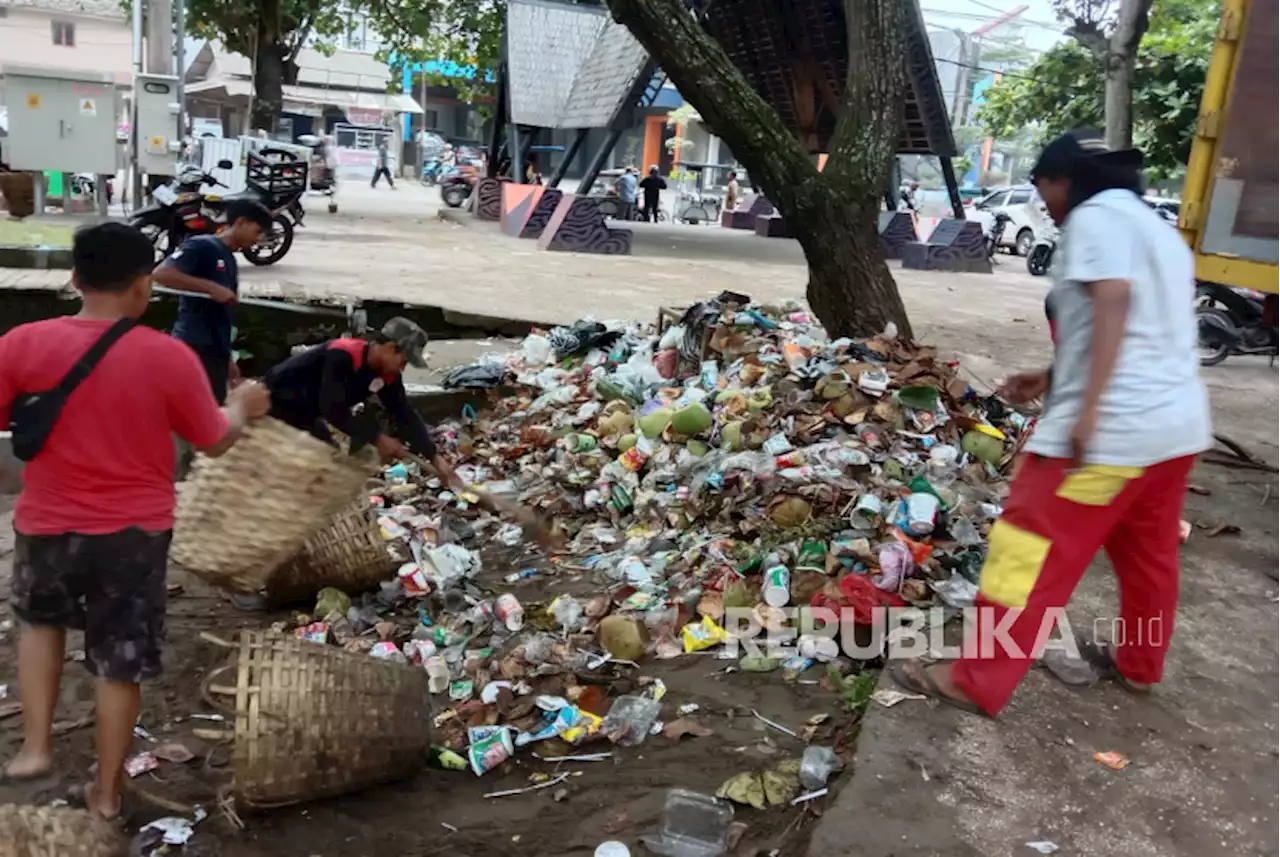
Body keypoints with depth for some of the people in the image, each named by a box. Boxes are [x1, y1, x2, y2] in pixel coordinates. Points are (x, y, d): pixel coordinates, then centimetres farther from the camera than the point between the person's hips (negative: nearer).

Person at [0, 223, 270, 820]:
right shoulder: (170, 357, -14)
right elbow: (214, 441, -2)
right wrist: (243, 406, 16)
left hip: (48, 525, 2)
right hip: (136, 532, -1)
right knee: (120, 663, 12)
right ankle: (106, 790, 27)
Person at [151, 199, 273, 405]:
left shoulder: (231, 261, 19)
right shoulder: (202, 246, -6)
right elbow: (160, 273, -20)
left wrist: (227, 358, 22)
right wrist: (211, 287, -20)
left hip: (215, 351, 9)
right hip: (195, 349, -9)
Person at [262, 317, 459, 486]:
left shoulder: (387, 373, -10)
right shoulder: (341, 355, -35)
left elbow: (404, 414, -9)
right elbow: (332, 409, -37)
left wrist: (434, 457, -16)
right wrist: (377, 438, -35)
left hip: (305, 412, 8)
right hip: (276, 402, -8)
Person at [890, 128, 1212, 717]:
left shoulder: (1096, 215, -6)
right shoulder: (1158, 230, 23)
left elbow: (1113, 300, -22)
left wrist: (1088, 408, -27)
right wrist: (1050, 379, 23)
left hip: (1114, 427, -10)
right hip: (1179, 421, 10)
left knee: (1032, 552, -4)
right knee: (1148, 554, 23)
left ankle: (976, 682, 1)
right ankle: (1138, 665, 40)